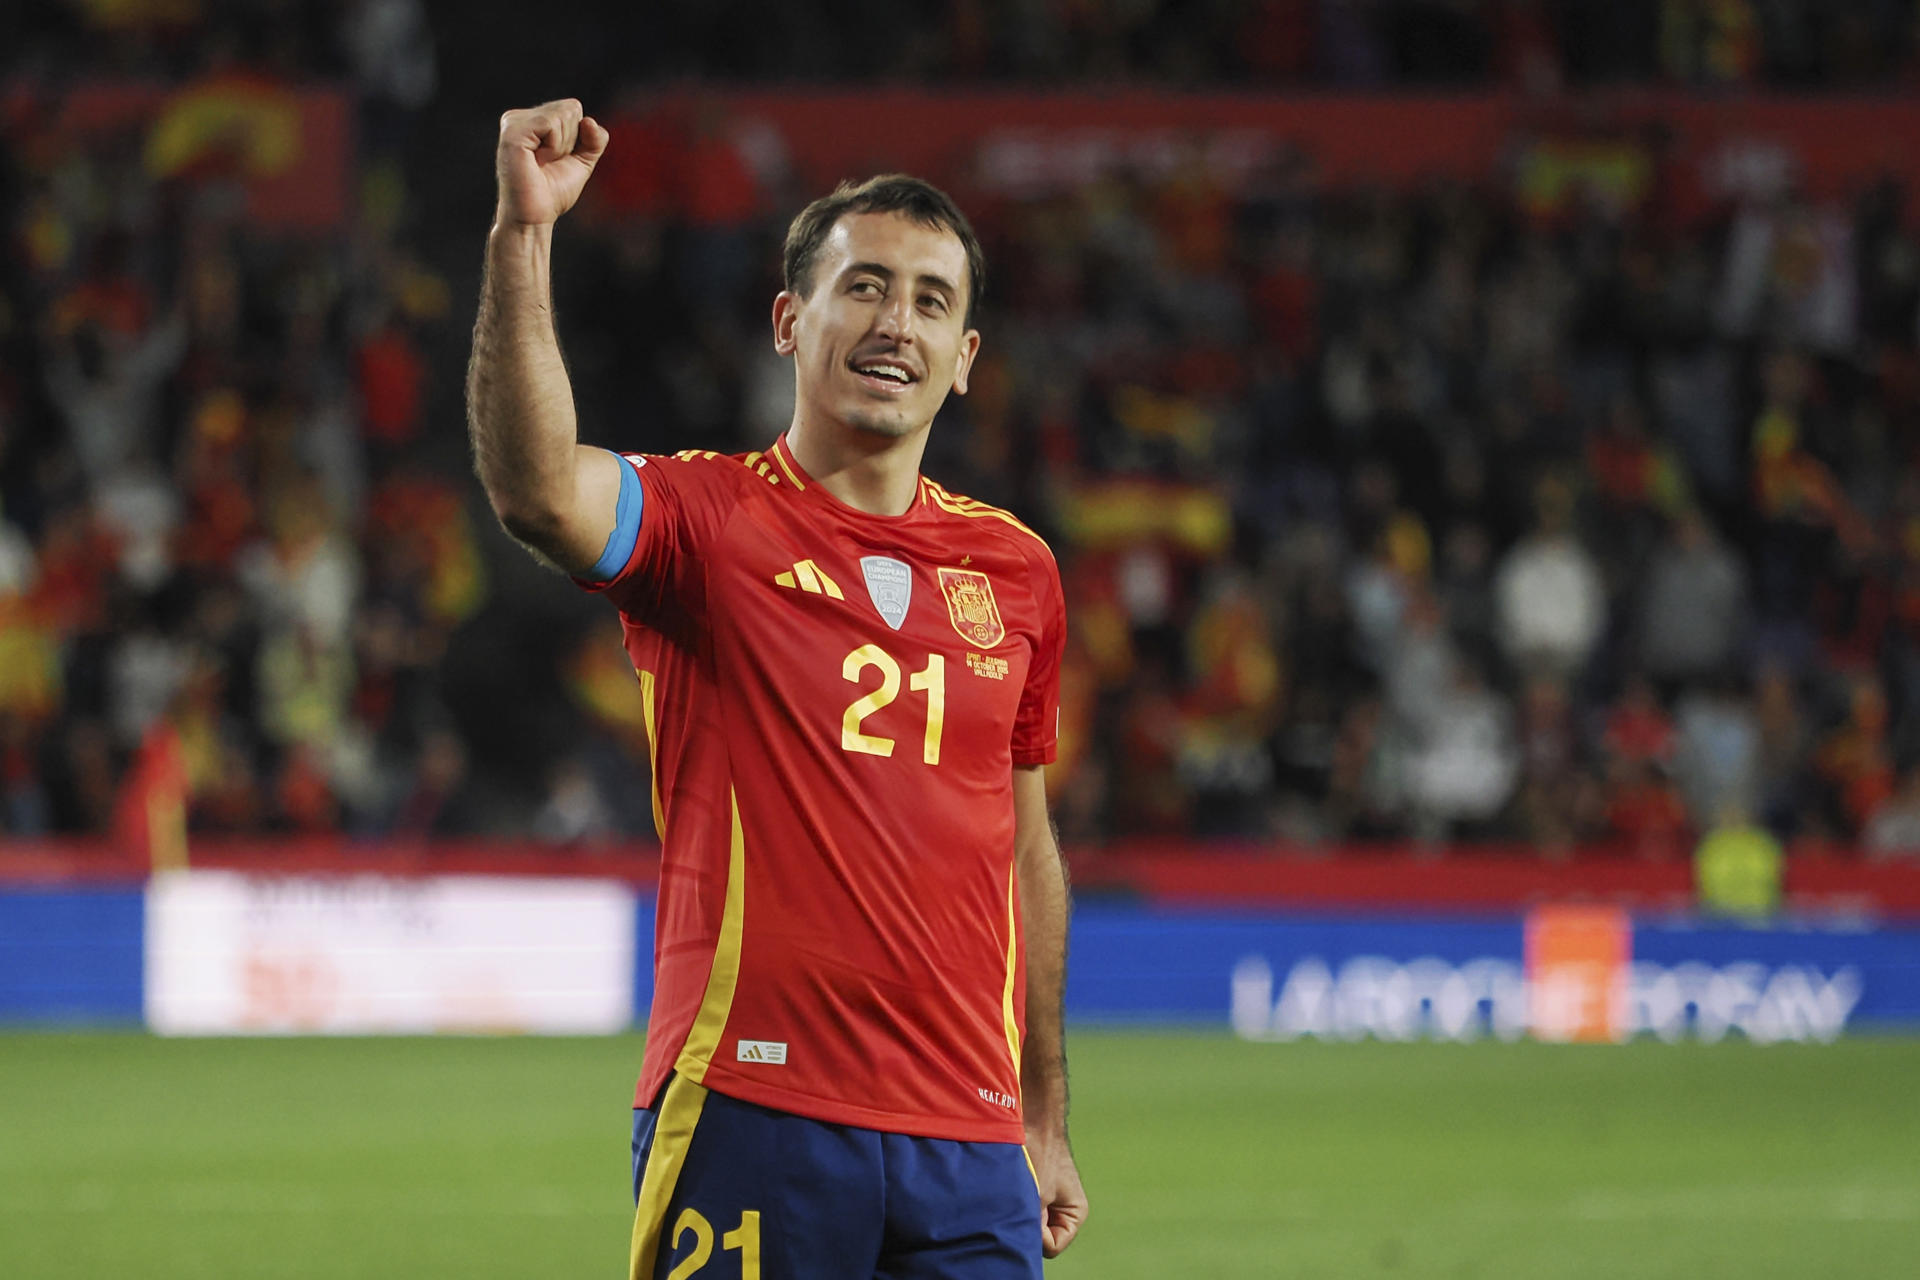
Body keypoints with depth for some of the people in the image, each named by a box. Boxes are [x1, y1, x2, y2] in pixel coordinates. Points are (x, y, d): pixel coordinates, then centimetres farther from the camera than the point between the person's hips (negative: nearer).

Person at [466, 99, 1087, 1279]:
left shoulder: (1015, 570, 13)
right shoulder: (709, 521, 0)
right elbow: (537, 490, -23)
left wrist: (1045, 1119, 20)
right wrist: (525, 234, -33)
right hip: (751, 1116, -4)